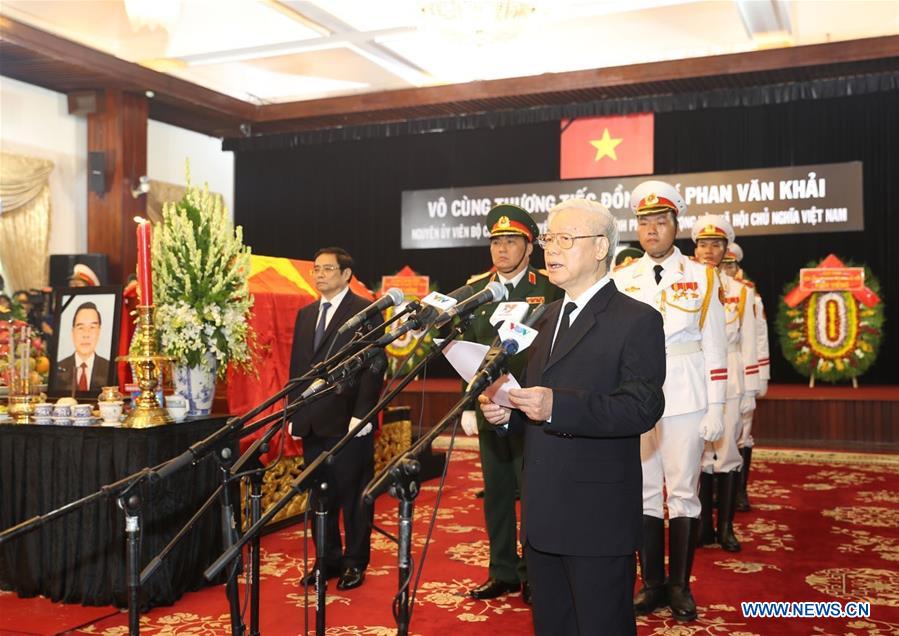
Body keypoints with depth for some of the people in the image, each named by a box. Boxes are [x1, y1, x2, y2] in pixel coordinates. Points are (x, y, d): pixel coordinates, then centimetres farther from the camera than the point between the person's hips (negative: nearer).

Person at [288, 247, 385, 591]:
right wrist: (295, 413, 11)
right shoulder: (305, 314, 16)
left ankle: (355, 562, 16)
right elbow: (296, 366, 17)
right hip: (312, 422, 6)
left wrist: (362, 413, -16)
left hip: (349, 422, -6)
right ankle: (328, 559, 23)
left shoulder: (366, 311, -4)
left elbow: (374, 366, -10)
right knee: (319, 496, 11)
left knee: (354, 495, 4)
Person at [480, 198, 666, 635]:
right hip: (542, 516, 8)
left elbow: (643, 406, -20)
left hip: (598, 517, -7)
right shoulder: (546, 318, 15)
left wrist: (556, 407, -30)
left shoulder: (636, 320, -9)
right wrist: (507, 411, 1)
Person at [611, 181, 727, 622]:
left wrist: (715, 409, -3)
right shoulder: (621, 280, 5)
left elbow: (714, 348, 1)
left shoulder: (701, 277, 2)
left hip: (685, 400, -1)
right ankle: (652, 583, 19)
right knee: (644, 493, 7)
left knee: (683, 493, 4)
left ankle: (680, 586, 16)